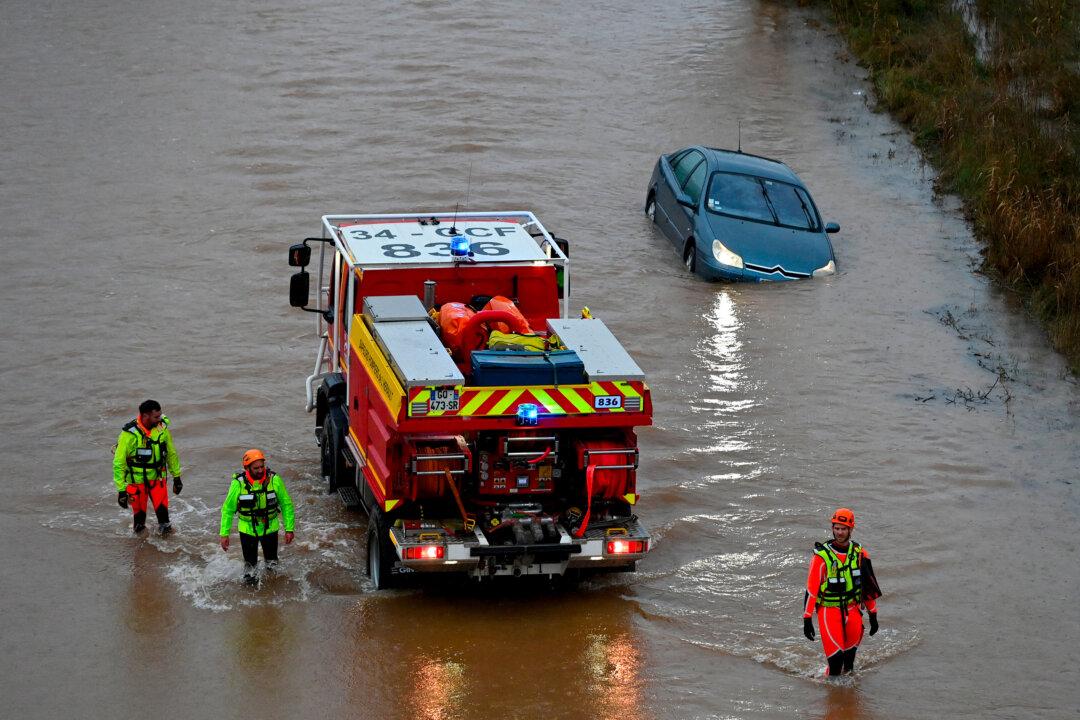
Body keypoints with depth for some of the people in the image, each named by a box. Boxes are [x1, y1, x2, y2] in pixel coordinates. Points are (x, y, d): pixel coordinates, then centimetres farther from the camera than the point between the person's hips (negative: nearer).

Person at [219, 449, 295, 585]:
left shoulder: (274, 479, -17)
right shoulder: (239, 483, -19)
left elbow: (286, 505, -5)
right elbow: (228, 509, -7)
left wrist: (289, 529, -6)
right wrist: (224, 534, -7)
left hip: (270, 528, 1)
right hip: (247, 529, -1)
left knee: (272, 562, 17)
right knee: (250, 563, 4)